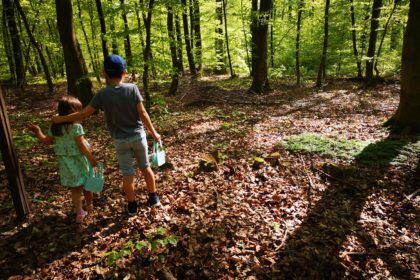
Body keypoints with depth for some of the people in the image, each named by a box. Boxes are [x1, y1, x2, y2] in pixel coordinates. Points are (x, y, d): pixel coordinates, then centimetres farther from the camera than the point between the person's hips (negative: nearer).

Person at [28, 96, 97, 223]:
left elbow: (47, 141, 10)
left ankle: (79, 213, 17)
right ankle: (90, 205, 40)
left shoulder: (55, 127, -2)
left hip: (65, 162, 4)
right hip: (78, 161, -4)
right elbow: (82, 145, -19)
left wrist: (38, 132, 24)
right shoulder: (76, 126, -20)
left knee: (75, 189, 13)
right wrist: (91, 159, -12)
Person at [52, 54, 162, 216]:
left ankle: (132, 205, 26)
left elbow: (84, 114, -9)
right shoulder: (132, 88, -11)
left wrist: (61, 119, 5)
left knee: (128, 174, 12)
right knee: (145, 167, 18)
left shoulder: (102, 94, -11)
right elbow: (143, 114, -11)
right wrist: (153, 132, -1)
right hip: (138, 135, 1)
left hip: (120, 140, 0)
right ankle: (154, 198, 28)